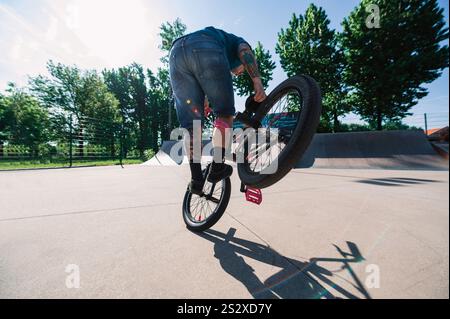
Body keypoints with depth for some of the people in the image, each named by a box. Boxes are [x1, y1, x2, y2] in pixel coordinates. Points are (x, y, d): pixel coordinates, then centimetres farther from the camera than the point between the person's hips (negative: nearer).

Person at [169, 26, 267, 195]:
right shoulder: (236, 41, 33)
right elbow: (245, 51, 6)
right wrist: (257, 81, -8)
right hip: (206, 50, -5)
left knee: (190, 122, 3)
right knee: (225, 113, 5)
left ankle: (196, 178, 1)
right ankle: (218, 167, -4)